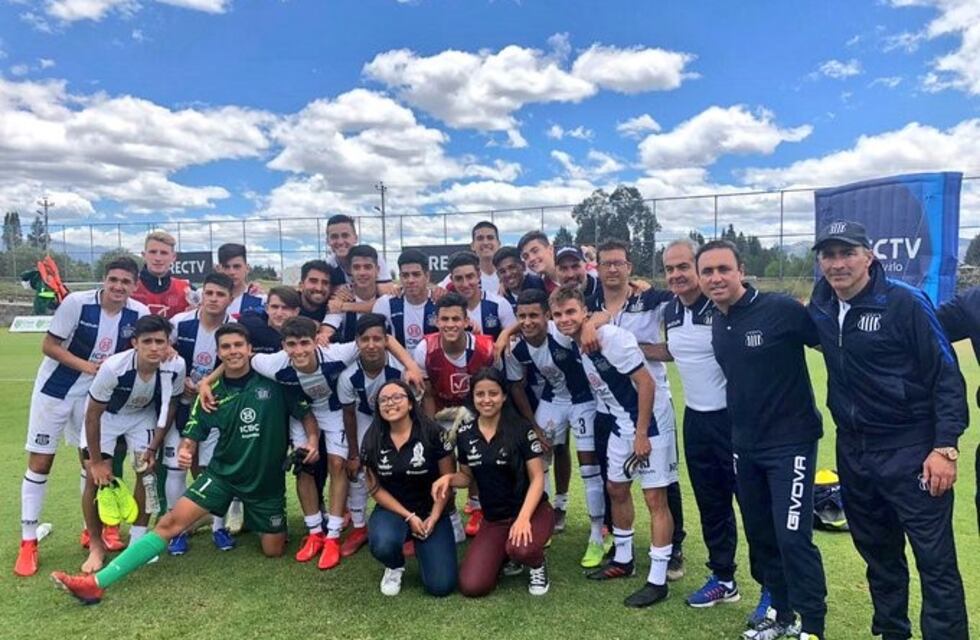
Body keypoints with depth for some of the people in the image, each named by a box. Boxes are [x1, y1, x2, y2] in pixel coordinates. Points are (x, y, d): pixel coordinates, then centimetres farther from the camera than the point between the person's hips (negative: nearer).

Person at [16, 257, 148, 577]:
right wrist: (87, 366, -26)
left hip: (94, 394, 3)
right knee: (40, 463, 1)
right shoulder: (77, 302, -23)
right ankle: (28, 542, 12)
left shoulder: (139, 313, -14)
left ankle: (93, 529, 27)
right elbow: (49, 346, -15)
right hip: (55, 389, -3)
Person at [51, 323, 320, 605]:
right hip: (223, 473, 1)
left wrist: (313, 440, -23)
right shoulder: (213, 392, -6)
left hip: (267, 479, -1)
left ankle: (249, 519, 40)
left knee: (273, 551, 7)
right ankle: (98, 582, -9)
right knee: (171, 522, -14)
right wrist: (184, 451, -23)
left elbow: (306, 413, -5)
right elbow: (192, 435, -1)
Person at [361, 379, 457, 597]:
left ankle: (420, 546, 19)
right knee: (383, 544, -35)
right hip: (391, 509, 1)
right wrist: (409, 516, -11)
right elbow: (375, 488, -2)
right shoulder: (372, 440, -5)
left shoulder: (432, 433, -13)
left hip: (431, 511, -1)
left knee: (441, 585, -15)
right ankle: (395, 567, 5)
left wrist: (434, 517, -13)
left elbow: (448, 479, -6)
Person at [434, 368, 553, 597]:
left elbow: (537, 477, -12)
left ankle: (537, 565, 2)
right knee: (471, 586, -11)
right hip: (493, 519, 4)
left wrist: (523, 518, -25)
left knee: (521, 550, -37)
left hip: (532, 511, -4)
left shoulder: (521, 429, -13)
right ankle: (506, 554, 20)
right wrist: (449, 478, -11)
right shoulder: (465, 434, -1)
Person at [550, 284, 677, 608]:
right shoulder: (576, 345, 2)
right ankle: (623, 560, 36)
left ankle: (657, 580, 7)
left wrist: (642, 434, -21)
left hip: (648, 425, -9)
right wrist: (628, 431, 13)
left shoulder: (612, 338, -22)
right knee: (616, 489, 18)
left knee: (655, 499, -3)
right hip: (620, 426, 9)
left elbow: (646, 383, -22)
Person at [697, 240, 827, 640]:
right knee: (760, 535, 15)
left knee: (792, 537, -6)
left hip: (790, 442, -6)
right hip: (744, 446, 7)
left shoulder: (780, 309, -16)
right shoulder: (717, 325, 4)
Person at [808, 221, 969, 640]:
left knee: (935, 561, -1)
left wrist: (945, 447, -15)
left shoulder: (906, 303, -14)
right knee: (878, 553, 19)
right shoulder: (820, 305, 2)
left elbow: (947, 377, -12)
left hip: (911, 452, -6)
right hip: (852, 452, 6)